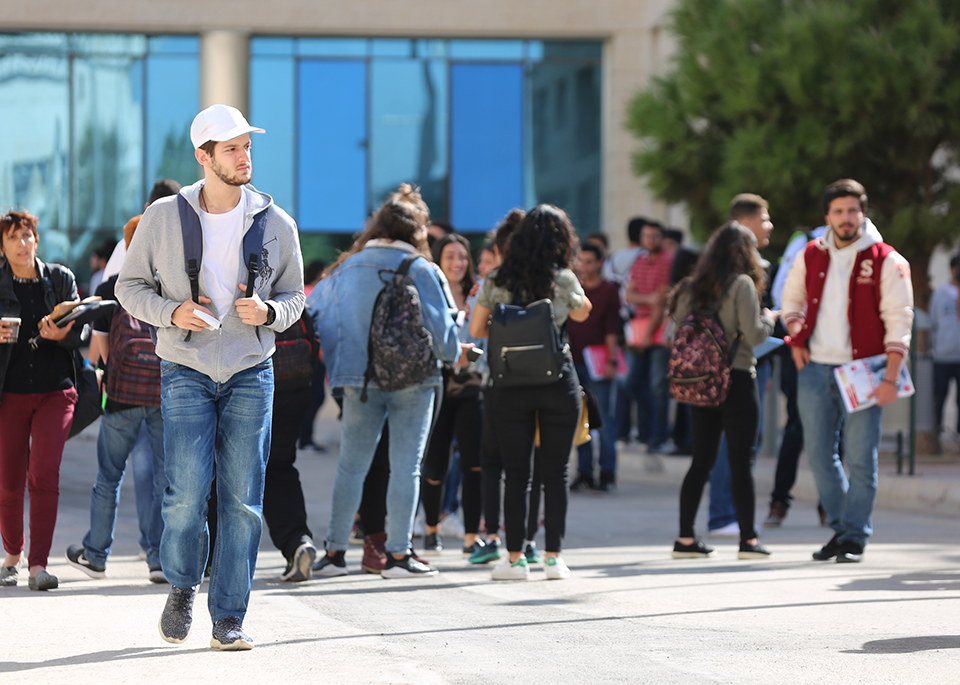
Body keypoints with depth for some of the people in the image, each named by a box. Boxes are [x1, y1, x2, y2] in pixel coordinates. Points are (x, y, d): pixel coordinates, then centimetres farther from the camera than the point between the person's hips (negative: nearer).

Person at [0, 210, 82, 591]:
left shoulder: (60, 279, 5)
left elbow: (81, 334, 4)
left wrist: (61, 335, -17)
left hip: (55, 391, 0)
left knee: (44, 474, -13)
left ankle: (39, 565, -13)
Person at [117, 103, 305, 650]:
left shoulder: (276, 224, 2)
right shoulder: (164, 217, -1)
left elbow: (294, 298, 11)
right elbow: (131, 285, 6)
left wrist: (269, 311, -11)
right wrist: (171, 311, -13)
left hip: (251, 374, 1)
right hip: (187, 373, -1)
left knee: (243, 501, -3)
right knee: (187, 494, -11)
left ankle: (229, 619, 5)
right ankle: (182, 588, 17)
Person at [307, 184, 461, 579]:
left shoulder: (348, 269, 5)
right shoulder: (421, 271, -6)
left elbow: (310, 313, 12)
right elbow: (442, 326, -3)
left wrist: (334, 362, 20)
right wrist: (450, 356, 18)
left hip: (359, 380, 3)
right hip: (413, 379, -3)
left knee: (351, 466, 8)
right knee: (406, 467, 2)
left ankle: (335, 551, 8)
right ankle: (398, 554, 0)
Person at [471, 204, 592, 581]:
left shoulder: (496, 281, -3)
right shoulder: (564, 280, -5)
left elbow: (476, 329, 4)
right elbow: (582, 313, 14)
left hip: (511, 384, 1)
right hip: (558, 380, -1)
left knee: (515, 474, 5)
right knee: (555, 472, 6)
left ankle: (515, 557, 5)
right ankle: (553, 557, 7)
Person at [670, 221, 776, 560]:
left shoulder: (694, 287, 7)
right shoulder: (742, 284, -10)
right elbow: (754, 335, -14)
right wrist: (768, 319, 5)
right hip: (737, 380, -6)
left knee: (701, 460, 11)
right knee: (741, 461, -2)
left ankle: (686, 538, 10)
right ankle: (748, 540, 0)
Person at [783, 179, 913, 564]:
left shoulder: (886, 261, -4)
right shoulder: (811, 256, 9)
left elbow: (899, 322, -6)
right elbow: (792, 300, 26)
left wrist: (890, 377, -14)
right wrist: (796, 338, 8)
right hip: (815, 369, 4)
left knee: (860, 458, -5)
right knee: (819, 455, 6)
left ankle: (854, 538, 4)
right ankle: (841, 528, 21)